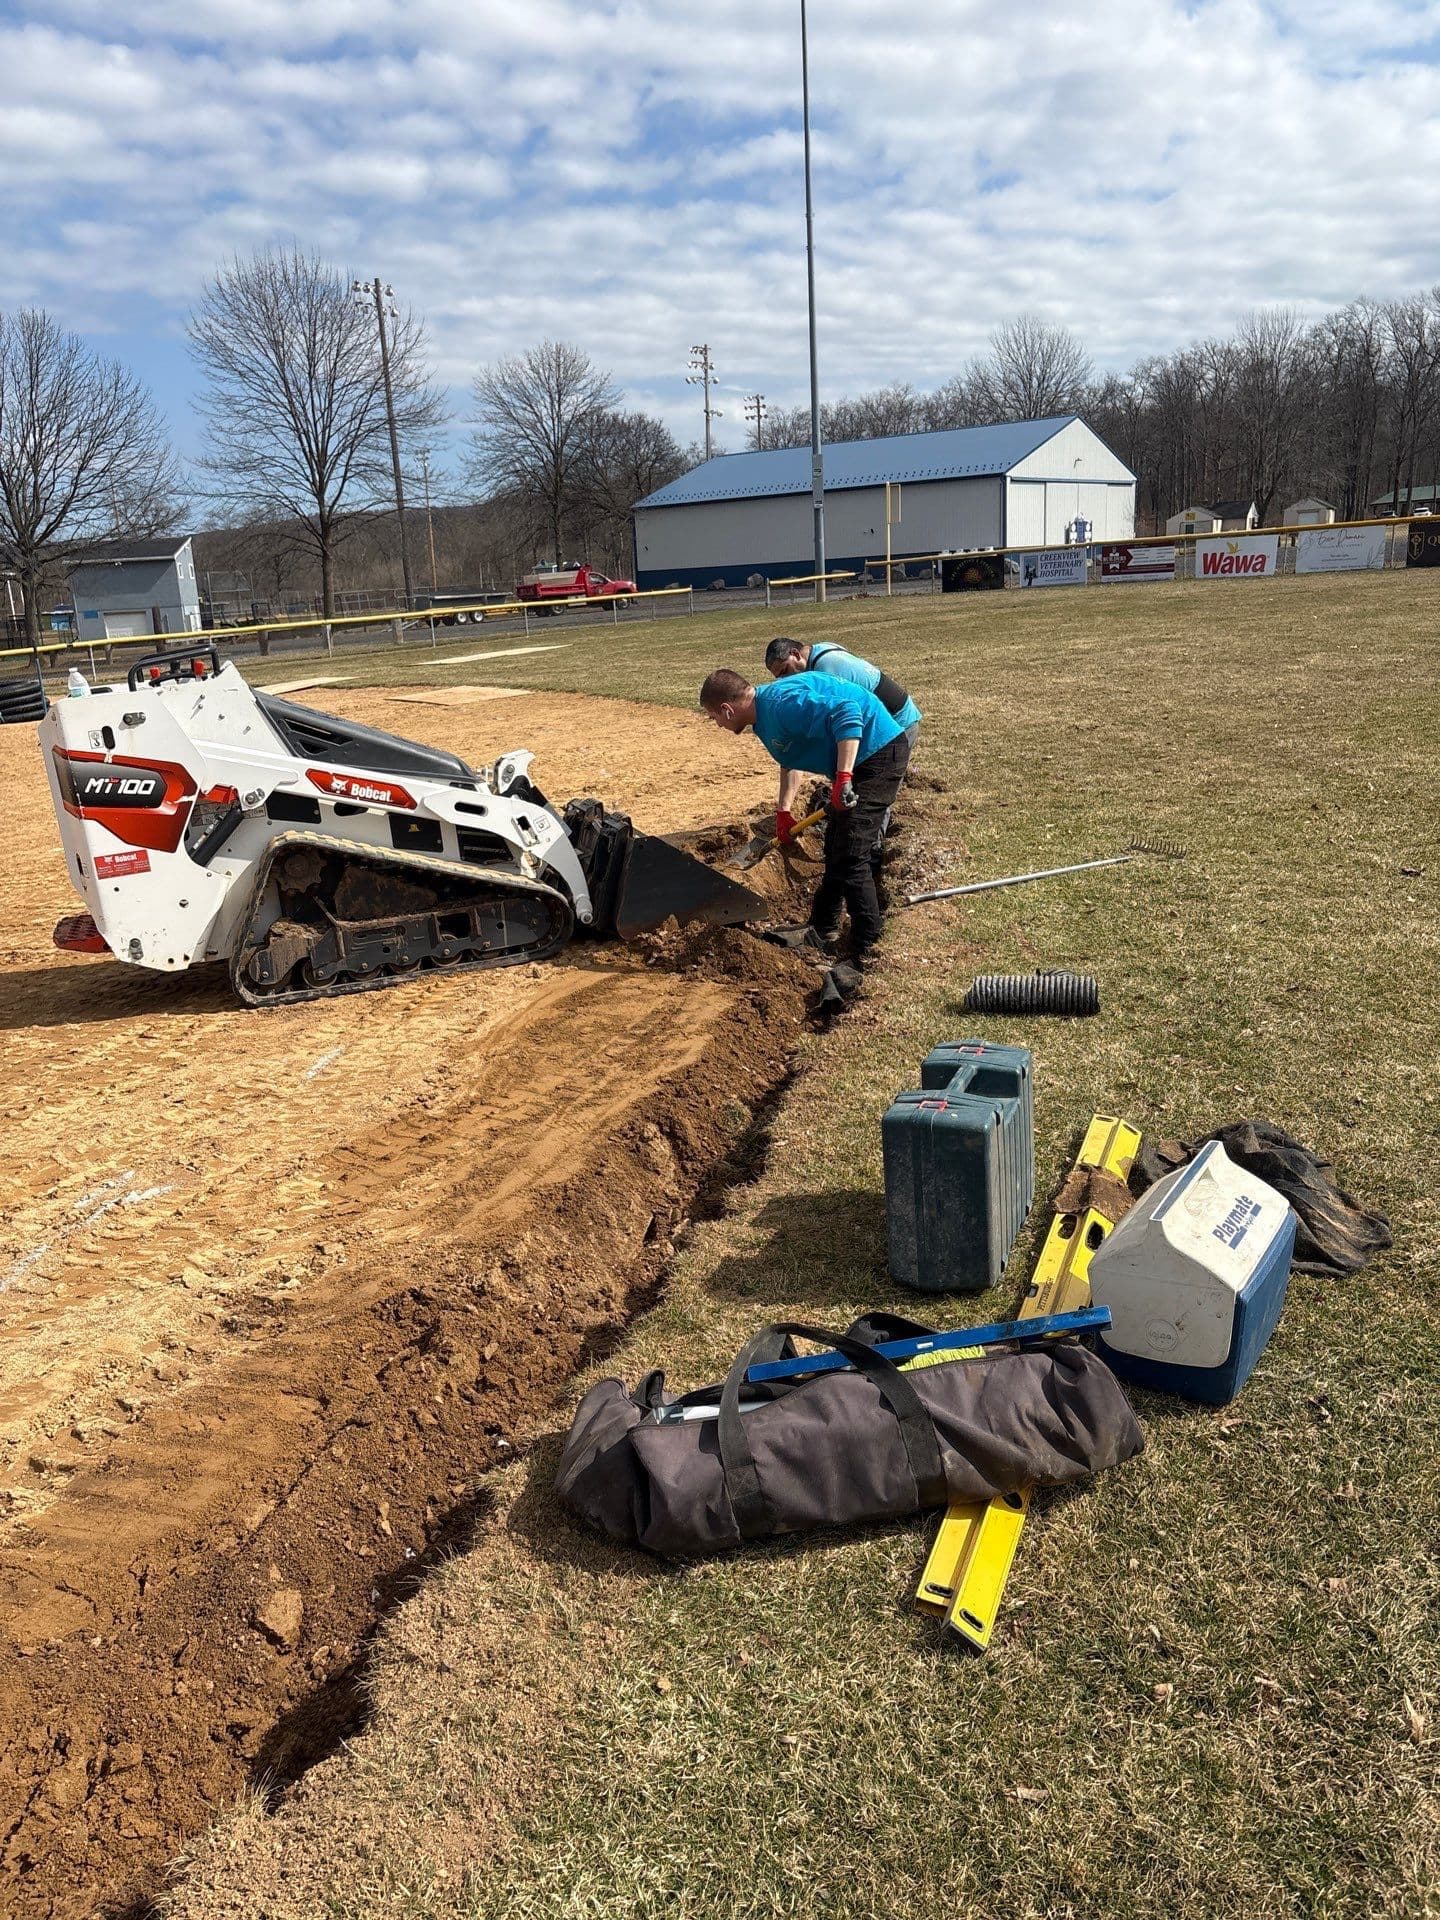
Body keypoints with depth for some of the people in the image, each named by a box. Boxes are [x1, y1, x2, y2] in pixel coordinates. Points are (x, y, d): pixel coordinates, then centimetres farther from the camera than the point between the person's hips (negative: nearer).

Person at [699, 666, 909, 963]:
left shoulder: (781, 703, -24)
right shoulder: (765, 714, 10)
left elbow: (845, 713, -34)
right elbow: (793, 761, 25)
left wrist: (843, 777, -37)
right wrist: (784, 810, 17)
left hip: (880, 752, -11)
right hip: (858, 760, 11)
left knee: (849, 855, -13)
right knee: (836, 849, 21)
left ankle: (868, 949, -7)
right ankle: (823, 927, 36)